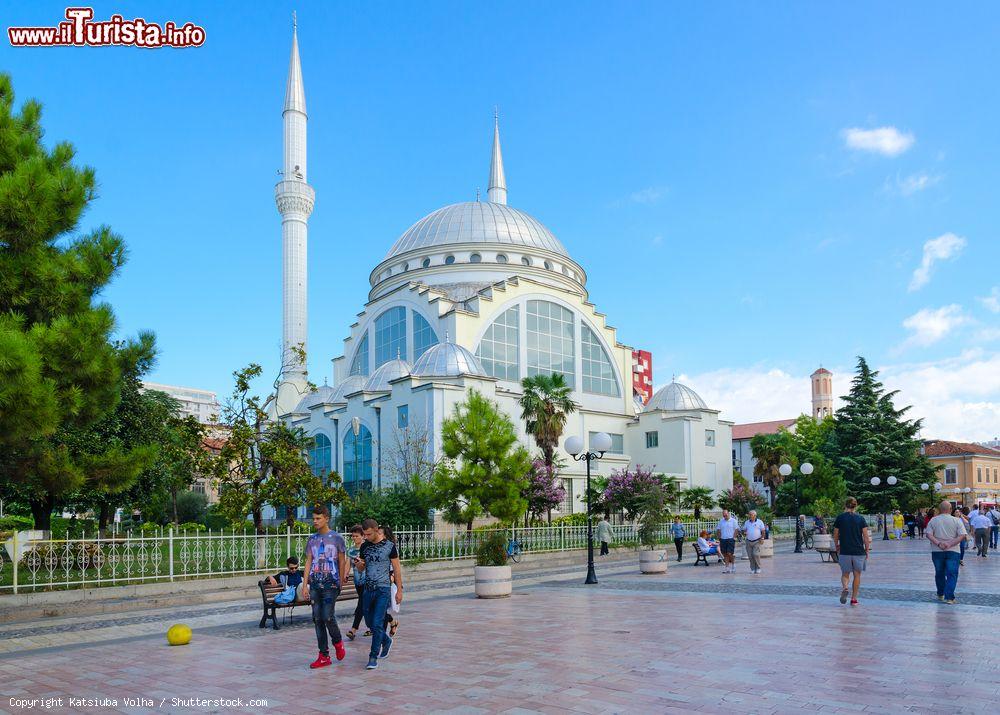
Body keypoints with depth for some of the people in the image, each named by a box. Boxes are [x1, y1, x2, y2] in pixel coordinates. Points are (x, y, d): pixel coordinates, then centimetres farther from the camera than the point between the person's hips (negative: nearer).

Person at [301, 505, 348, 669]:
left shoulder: (336, 538, -1)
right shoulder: (312, 540, 11)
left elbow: (342, 562, 3)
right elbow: (308, 562, 11)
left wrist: (340, 583, 3)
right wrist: (305, 585, 4)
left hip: (331, 584, -5)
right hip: (315, 585, 5)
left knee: (327, 616, -12)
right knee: (317, 619, 3)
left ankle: (338, 642, 17)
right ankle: (324, 656, 10)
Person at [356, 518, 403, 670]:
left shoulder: (389, 546, -6)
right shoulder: (364, 546, 7)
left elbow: (397, 569, -2)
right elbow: (361, 569, 15)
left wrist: (399, 590, -4)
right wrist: (359, 564, -10)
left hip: (383, 589, -5)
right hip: (368, 589, 5)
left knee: (377, 624, -10)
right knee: (369, 622, 13)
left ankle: (373, 657, -2)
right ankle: (386, 640, 39)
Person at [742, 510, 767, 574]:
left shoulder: (759, 522, 2)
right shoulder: (746, 522, 12)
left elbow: (763, 531, 2)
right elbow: (744, 530, 16)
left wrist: (762, 538, -10)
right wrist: (744, 533, -7)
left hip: (756, 541, -4)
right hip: (749, 541, 4)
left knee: (756, 554, -14)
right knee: (750, 556, 0)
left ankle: (758, 568, 1)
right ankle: (752, 569, 9)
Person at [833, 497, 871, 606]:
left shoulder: (840, 518, -2)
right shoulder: (860, 518, -2)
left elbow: (835, 536, 4)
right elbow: (866, 537, -3)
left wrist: (836, 547, 19)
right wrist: (867, 550, 6)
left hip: (844, 551, 0)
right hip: (859, 551, 0)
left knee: (845, 574, 12)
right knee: (857, 575, 13)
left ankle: (844, 588, -18)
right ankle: (854, 599, 15)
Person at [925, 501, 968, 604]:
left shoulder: (933, 520, 0)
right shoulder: (957, 520, -3)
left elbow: (928, 534, -9)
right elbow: (962, 536, -12)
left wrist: (938, 543, -15)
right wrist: (950, 544, -15)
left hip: (937, 551, 2)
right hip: (953, 552, -2)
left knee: (939, 574, 16)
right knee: (952, 575, 1)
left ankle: (940, 594, 28)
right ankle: (949, 597, -9)